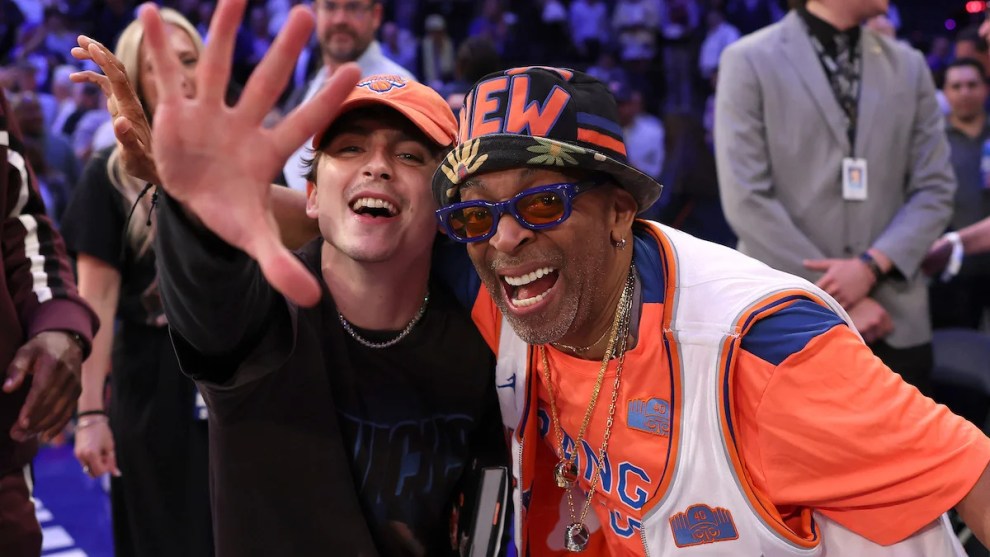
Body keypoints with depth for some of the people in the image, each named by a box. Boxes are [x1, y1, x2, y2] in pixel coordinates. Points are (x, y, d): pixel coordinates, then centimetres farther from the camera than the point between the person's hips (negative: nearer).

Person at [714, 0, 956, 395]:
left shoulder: (909, 66, 12)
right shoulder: (750, 61, -2)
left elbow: (935, 189, 7)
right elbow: (746, 201, -9)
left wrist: (873, 265, -11)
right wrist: (837, 301, -11)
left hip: (895, 322, 4)